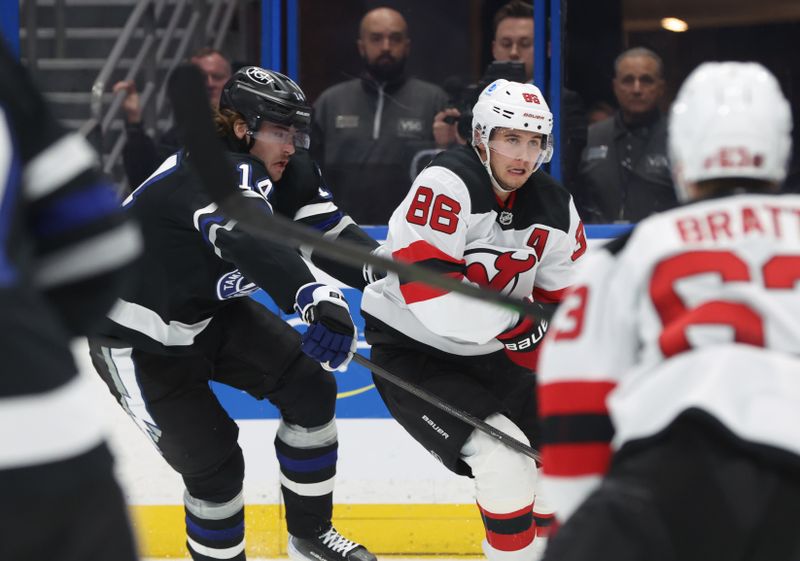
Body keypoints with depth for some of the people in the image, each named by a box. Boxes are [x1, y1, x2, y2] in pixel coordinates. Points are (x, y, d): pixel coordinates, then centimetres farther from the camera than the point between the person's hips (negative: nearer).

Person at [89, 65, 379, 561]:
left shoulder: (290, 173, -5)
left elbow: (336, 236, -7)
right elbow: (249, 240, -51)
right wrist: (314, 296, -66)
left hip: (214, 313, 8)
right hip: (140, 339, -8)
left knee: (310, 388, -3)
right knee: (213, 462, -9)